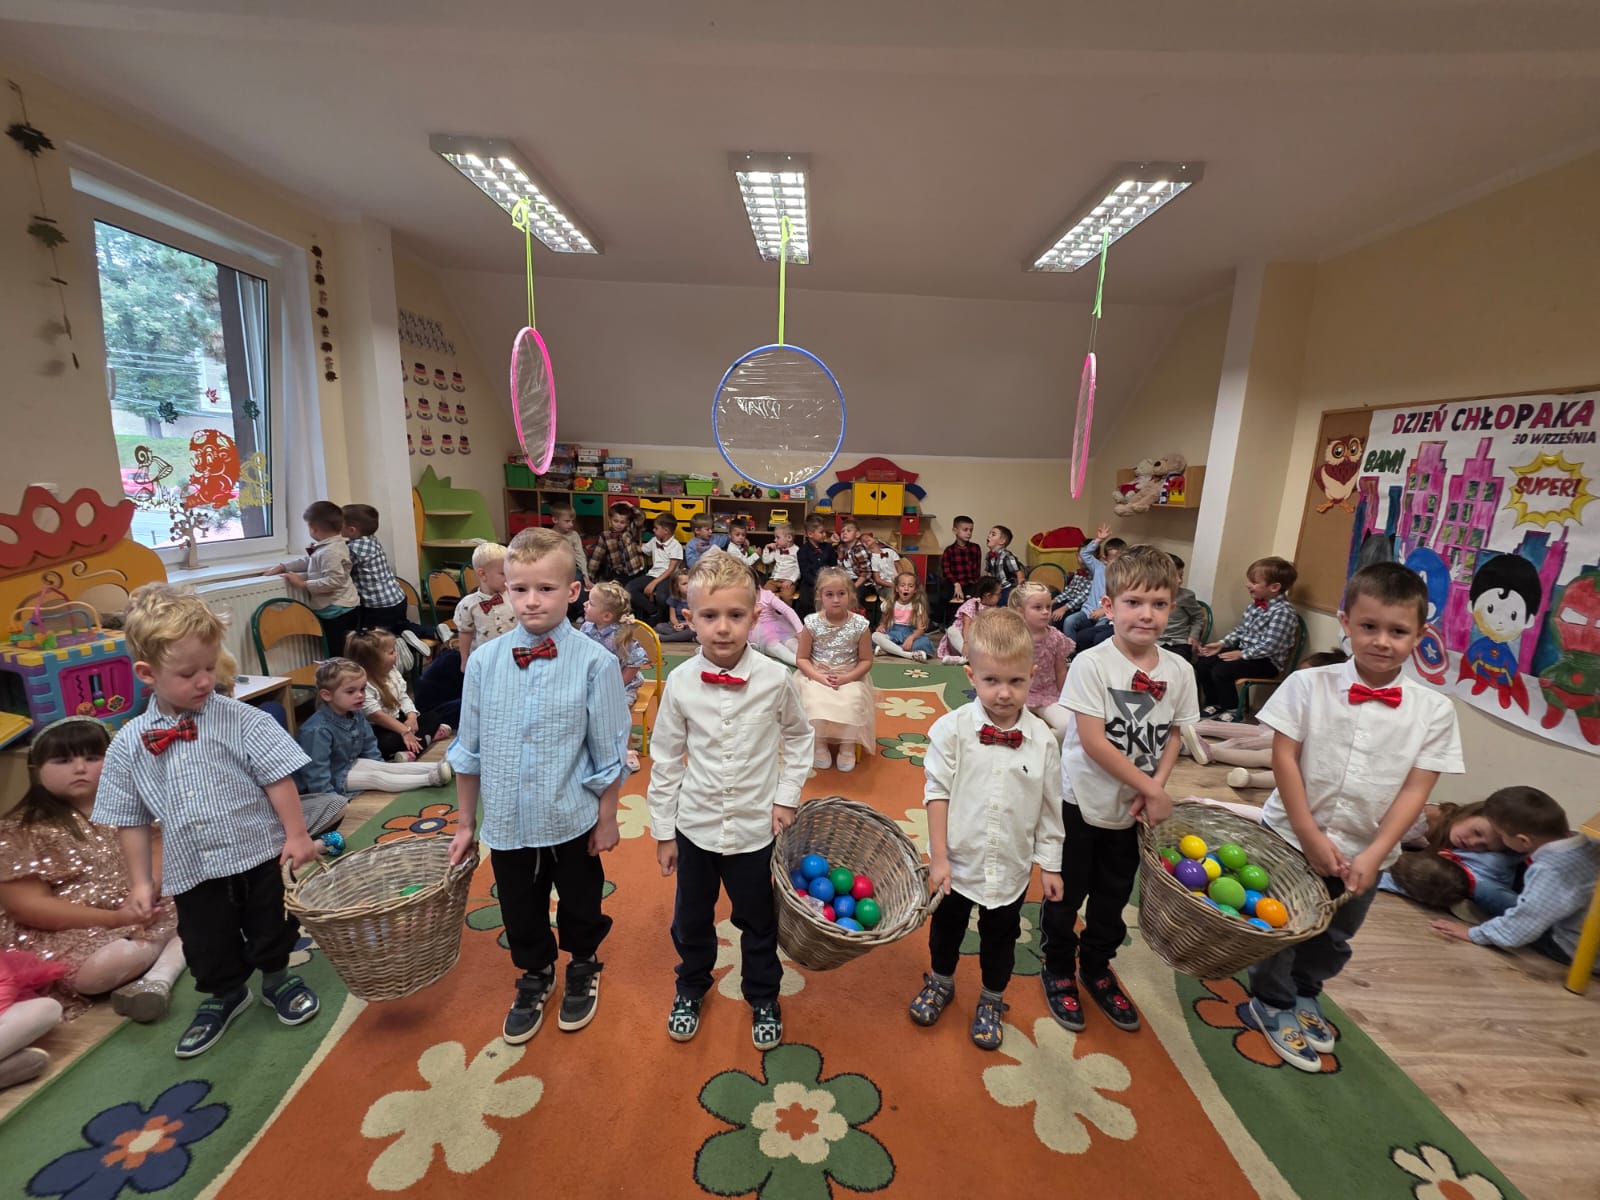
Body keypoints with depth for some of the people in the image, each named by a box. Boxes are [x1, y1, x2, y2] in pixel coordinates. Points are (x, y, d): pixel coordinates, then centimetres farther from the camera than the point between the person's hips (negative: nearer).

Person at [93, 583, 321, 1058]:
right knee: (207, 948, 19)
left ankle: (277, 979, 43)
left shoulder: (241, 721, -13)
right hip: (193, 872, 2)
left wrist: (296, 835, -12)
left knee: (270, 930, 16)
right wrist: (141, 883, 4)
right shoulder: (129, 744, -4)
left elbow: (278, 778, -11)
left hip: (259, 856, -2)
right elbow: (130, 818, 3)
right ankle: (225, 995, 47)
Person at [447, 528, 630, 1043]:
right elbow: (468, 750, 2)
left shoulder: (594, 662, -20)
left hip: (574, 821, -2)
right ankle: (534, 976, 53)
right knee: (520, 913, 23)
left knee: (581, 908, 22)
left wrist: (607, 818, -4)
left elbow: (609, 752, -11)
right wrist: (465, 822, 8)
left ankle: (583, 969, 52)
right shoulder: (484, 661, -9)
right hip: (507, 823, 3)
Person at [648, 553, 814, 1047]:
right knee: (691, 919, 22)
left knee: (758, 921, 19)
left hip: (755, 827, -1)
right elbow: (666, 759, -4)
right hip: (694, 826, 1)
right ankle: (691, 988, 51)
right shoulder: (681, 682, -14)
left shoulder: (775, 679, -17)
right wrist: (662, 831, 1)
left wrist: (787, 797, -4)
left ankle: (763, 998, 46)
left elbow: (798, 737, 2)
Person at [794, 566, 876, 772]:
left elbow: (866, 660, -1)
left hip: (850, 678, 0)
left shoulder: (859, 624, -7)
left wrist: (846, 678, -15)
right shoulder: (812, 623, -7)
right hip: (816, 677, 0)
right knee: (815, 701, -29)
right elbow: (801, 658, -2)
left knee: (852, 701, -28)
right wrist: (819, 677, -16)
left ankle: (848, 746, -7)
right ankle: (820, 744, -7)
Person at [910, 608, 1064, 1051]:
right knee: (946, 927, 24)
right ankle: (940, 981, 54)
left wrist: (1050, 864, 3)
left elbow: (1050, 808, -2)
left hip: (1011, 867, 1)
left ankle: (991, 1001, 50)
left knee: (1000, 938, 22)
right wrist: (938, 858, -12)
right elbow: (936, 793, -13)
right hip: (956, 862, -1)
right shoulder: (951, 730, -20)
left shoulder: (1042, 739, -14)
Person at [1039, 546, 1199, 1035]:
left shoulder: (1179, 671, -5)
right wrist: (1153, 790, -17)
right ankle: (1059, 970, 36)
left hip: (1134, 809, 4)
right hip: (1082, 802, -4)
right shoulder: (1091, 664, -20)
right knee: (1067, 893, 12)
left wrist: (1154, 789, -11)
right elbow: (1093, 742, -22)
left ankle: (1097, 967, 44)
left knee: (1114, 896, 21)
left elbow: (1173, 735, 4)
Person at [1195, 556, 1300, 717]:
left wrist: (1242, 654, -20)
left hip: (1267, 661, -9)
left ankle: (1233, 711, -2)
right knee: (1202, 663, -2)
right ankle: (1215, 705, 14)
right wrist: (1221, 643, 4)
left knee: (1220, 671, -24)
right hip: (1244, 650, 9)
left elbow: (1269, 646, -25)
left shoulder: (1283, 612, -22)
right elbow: (1240, 629, 15)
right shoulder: (1257, 603, 5)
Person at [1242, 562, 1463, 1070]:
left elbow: (1415, 790, -9)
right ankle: (1272, 1005, 36)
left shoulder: (1434, 710, -9)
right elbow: (1284, 757, -14)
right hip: (1291, 836, -2)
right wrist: (1309, 835, -16)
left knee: (1334, 940, 22)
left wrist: (1374, 855, -15)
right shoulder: (1309, 684, -15)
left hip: (1365, 852, 3)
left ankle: (1304, 994, 49)